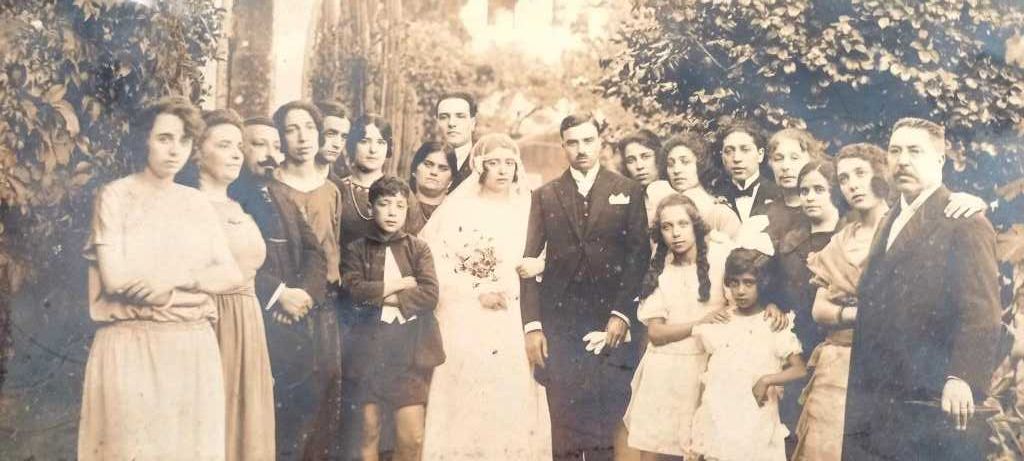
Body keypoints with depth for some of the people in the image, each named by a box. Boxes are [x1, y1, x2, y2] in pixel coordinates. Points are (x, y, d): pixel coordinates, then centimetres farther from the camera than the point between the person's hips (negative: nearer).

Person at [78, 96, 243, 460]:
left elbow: (231, 275, 3)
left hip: (194, 348, 4)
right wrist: (199, 283, -7)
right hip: (132, 348, -4)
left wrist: (175, 279, -14)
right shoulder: (116, 196, -2)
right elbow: (115, 278, -13)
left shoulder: (198, 203, 11)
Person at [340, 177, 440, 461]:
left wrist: (380, 296, -8)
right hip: (371, 347, 0)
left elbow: (429, 295, -6)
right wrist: (399, 285, -6)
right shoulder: (357, 249, 7)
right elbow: (355, 291, -9)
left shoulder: (418, 249, 8)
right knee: (369, 432, 5)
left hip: (410, 349, 0)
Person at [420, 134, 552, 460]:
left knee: (513, 406, 1)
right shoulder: (458, 208, -1)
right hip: (466, 322, -3)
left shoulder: (526, 210, 12)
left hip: (514, 325, 3)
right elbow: (436, 265, -6)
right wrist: (479, 293, -12)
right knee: (467, 407, -4)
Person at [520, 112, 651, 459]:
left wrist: (622, 314, -7)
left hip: (611, 325, -1)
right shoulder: (545, 196, 10)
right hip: (558, 325, 1)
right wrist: (532, 325, -3)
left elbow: (640, 256, 2)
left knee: (607, 429, -2)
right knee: (564, 429, 3)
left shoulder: (628, 191, 8)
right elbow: (529, 262, 5)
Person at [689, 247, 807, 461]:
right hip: (718, 418, 3)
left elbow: (799, 369, -6)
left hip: (754, 422, -3)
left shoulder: (774, 325, -3)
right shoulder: (719, 323, 6)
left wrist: (767, 380, -19)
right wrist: (699, 410, 8)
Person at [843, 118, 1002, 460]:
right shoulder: (890, 222, 20)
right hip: (874, 402, 8)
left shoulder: (965, 223, -7)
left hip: (930, 406, -7)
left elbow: (981, 313, -16)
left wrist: (962, 378, -28)